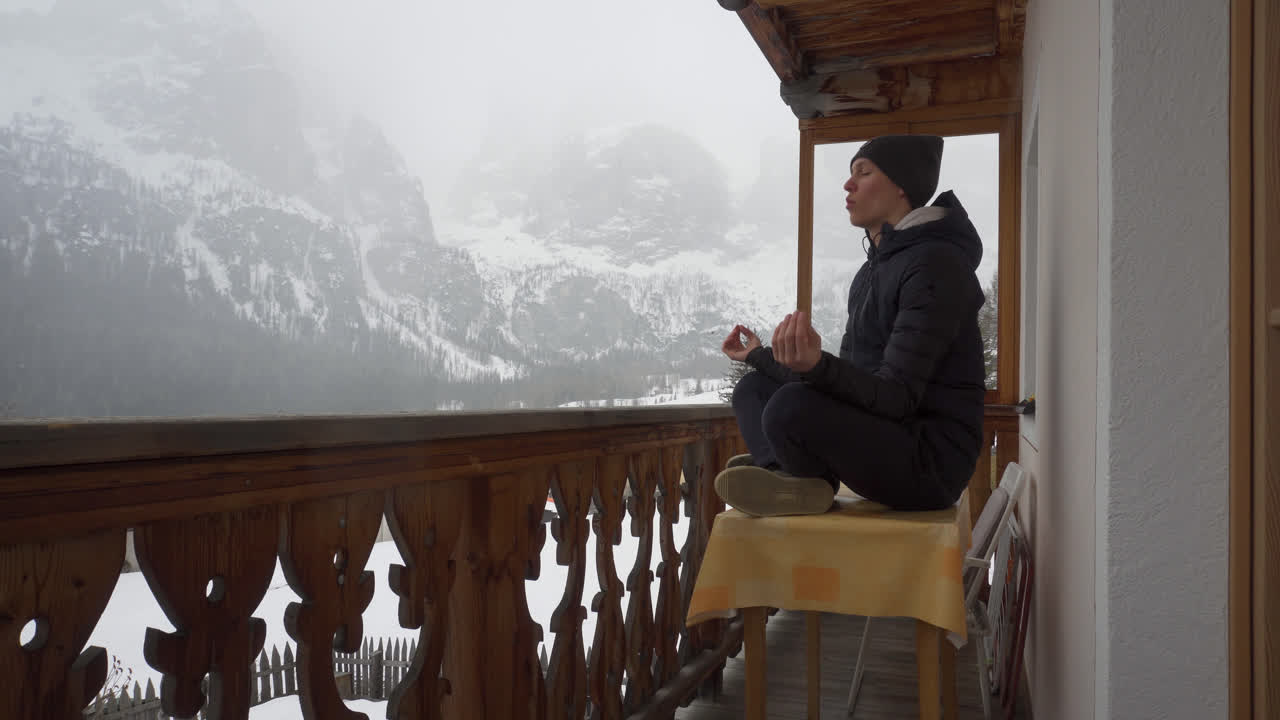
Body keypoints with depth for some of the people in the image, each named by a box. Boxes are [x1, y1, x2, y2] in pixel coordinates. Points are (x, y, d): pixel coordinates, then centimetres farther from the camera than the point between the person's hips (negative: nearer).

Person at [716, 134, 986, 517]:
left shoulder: (935, 263, -13)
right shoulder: (872, 270, 15)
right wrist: (759, 355, 25)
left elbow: (895, 398, -23)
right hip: (884, 438, 10)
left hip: (930, 462, -10)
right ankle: (788, 476, -17)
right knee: (753, 388, 10)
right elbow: (849, 384, 15)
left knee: (790, 406, -33)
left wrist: (818, 367, -42)